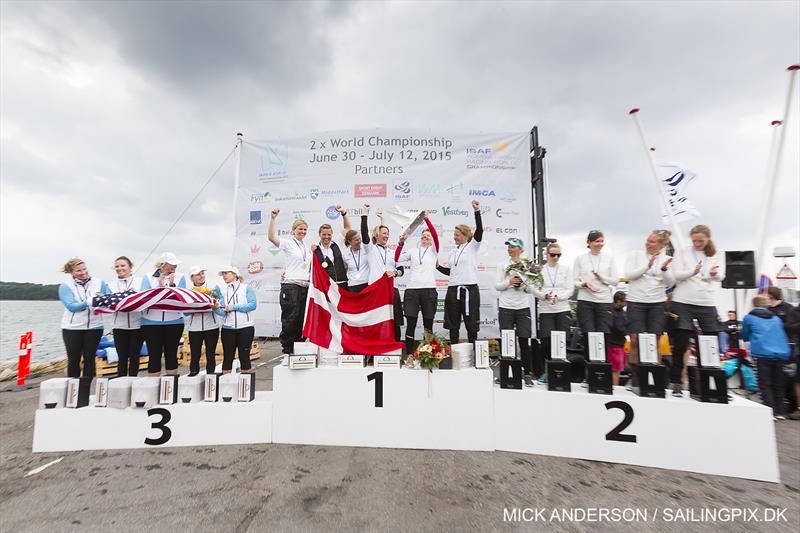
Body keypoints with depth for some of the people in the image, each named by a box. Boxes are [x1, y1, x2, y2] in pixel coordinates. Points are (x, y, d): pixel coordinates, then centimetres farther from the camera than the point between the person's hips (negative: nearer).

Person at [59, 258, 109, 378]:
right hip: (72, 328, -1)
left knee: (89, 359, 8)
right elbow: (71, 306, -15)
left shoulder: (99, 283, 3)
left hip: (94, 327, 1)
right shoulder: (65, 286, -3)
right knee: (74, 360, 10)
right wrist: (92, 301, -27)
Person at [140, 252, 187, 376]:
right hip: (151, 322, 0)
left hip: (174, 322, 0)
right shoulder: (148, 277, 4)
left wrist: (172, 285, -18)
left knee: (171, 354, 8)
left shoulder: (180, 277, 4)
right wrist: (160, 286, -16)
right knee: (154, 355, 4)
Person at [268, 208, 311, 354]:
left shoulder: (307, 247, 18)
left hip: (305, 286, 6)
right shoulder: (288, 243, -1)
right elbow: (271, 237, -18)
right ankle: (287, 348, 6)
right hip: (290, 285, -6)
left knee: (302, 318, 8)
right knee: (290, 318, -5)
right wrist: (273, 218, -25)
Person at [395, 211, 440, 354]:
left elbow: (436, 235, -6)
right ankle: (409, 355, 5)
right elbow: (397, 259, 5)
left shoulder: (433, 250, 12)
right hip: (411, 289, 1)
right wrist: (401, 243, -5)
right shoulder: (413, 250, 17)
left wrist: (426, 219, -14)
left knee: (428, 325, 5)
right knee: (410, 324, -2)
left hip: (429, 289, -1)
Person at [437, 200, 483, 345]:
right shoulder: (453, 252, 16)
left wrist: (477, 211, -24)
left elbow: (479, 231, -16)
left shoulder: (472, 247, 1)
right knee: (453, 325, 10)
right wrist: (438, 266, 6)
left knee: (471, 325, 4)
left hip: (470, 289, -5)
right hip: (453, 290, 5)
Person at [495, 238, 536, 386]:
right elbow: (496, 286, 0)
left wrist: (524, 285, -15)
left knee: (524, 341, 0)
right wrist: (509, 282, -17)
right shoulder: (502, 264, 4)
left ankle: (527, 374, 12)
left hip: (523, 307, 0)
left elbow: (532, 290, 5)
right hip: (506, 307, 0)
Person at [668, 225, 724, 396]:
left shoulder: (714, 255, 12)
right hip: (683, 302, -3)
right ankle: (676, 382, 6)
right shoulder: (682, 253, 5)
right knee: (680, 345, -3)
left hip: (707, 304, 3)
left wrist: (715, 274, -24)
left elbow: (720, 277, 0)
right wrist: (692, 272, -25)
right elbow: (676, 275, -4)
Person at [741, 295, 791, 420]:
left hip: (763, 354, -5)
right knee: (778, 384, 14)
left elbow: (745, 337, 16)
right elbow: (783, 336, 29)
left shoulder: (748, 318, 4)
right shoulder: (776, 318, 17)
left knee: (765, 385, -1)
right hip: (781, 354, 5)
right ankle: (779, 412, 19)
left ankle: (771, 412, -8)